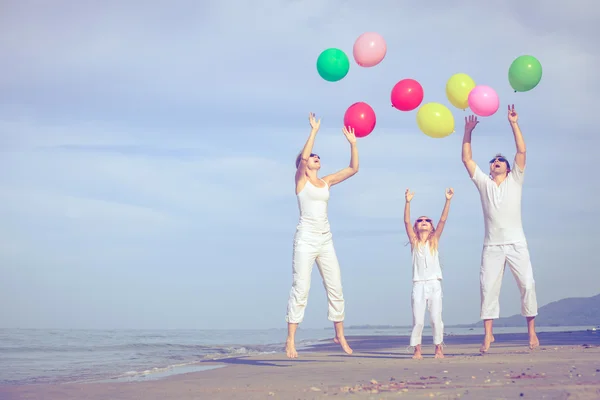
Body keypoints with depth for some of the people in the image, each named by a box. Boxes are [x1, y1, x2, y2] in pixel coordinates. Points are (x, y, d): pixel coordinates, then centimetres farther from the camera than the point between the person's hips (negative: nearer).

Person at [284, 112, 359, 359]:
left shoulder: (326, 182, 15)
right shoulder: (300, 179, 0)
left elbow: (353, 169, 14)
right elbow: (303, 157, -19)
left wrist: (353, 143, 6)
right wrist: (314, 130, -14)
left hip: (325, 239, 6)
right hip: (306, 238, -6)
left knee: (335, 288, 6)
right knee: (300, 289, -10)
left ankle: (339, 335, 18)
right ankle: (290, 340, -8)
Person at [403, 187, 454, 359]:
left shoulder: (434, 240, 9)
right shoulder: (414, 241, 7)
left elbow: (443, 220, -1)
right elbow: (406, 221, -4)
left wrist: (448, 201, -10)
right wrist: (407, 202, -16)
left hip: (434, 284, 0)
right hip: (418, 285, 0)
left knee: (436, 319, -1)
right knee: (418, 321, -2)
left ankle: (438, 348, 9)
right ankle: (417, 350, 6)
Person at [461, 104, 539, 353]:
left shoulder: (515, 180, 11)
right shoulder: (484, 183, 14)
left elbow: (522, 151, 1)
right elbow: (467, 159, 9)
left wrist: (514, 124, -5)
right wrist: (468, 132, 4)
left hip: (516, 244, -1)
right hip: (492, 245, 1)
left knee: (527, 284, -7)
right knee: (488, 287, -5)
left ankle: (531, 330, 0)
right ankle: (488, 333, -3)